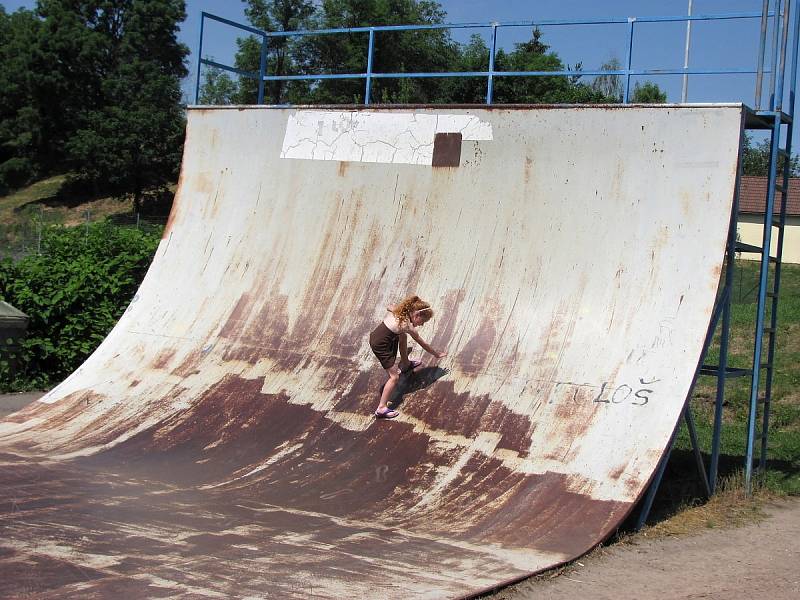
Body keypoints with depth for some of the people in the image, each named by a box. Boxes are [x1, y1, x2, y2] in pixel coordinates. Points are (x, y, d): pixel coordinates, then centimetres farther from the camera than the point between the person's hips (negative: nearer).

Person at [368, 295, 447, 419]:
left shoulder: (397, 310, 0)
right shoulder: (408, 326, -17)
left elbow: (388, 308, 26)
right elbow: (423, 344, -5)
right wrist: (437, 354, 7)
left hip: (375, 334, 9)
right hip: (381, 345, -9)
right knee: (394, 377, -7)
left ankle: (405, 364, 52)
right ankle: (381, 409, -8)